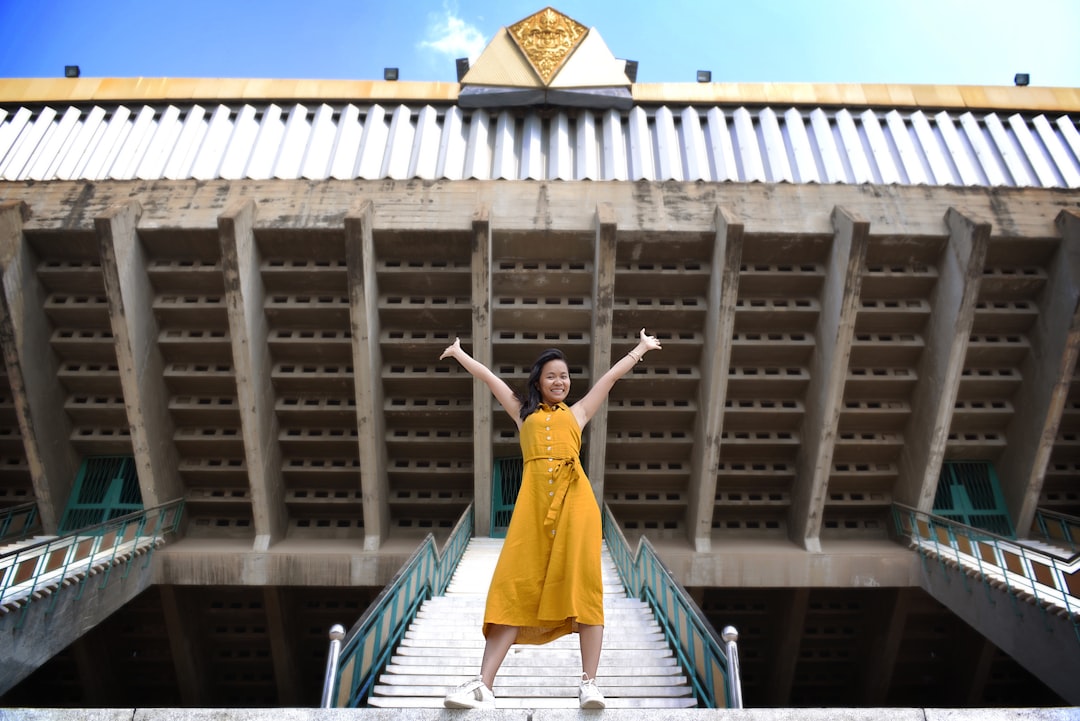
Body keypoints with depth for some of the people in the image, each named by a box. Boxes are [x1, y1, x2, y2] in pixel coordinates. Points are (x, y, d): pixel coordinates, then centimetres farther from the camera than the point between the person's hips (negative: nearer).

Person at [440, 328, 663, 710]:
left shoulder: (578, 412, 22)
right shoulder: (524, 413, 23)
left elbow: (612, 374, 29)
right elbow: (489, 377, 30)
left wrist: (642, 347, 38)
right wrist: (458, 352, 38)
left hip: (575, 498, 0)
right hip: (534, 500, 0)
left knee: (583, 585, -8)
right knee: (516, 588, -7)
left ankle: (589, 683, -5)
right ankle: (483, 686, -10)